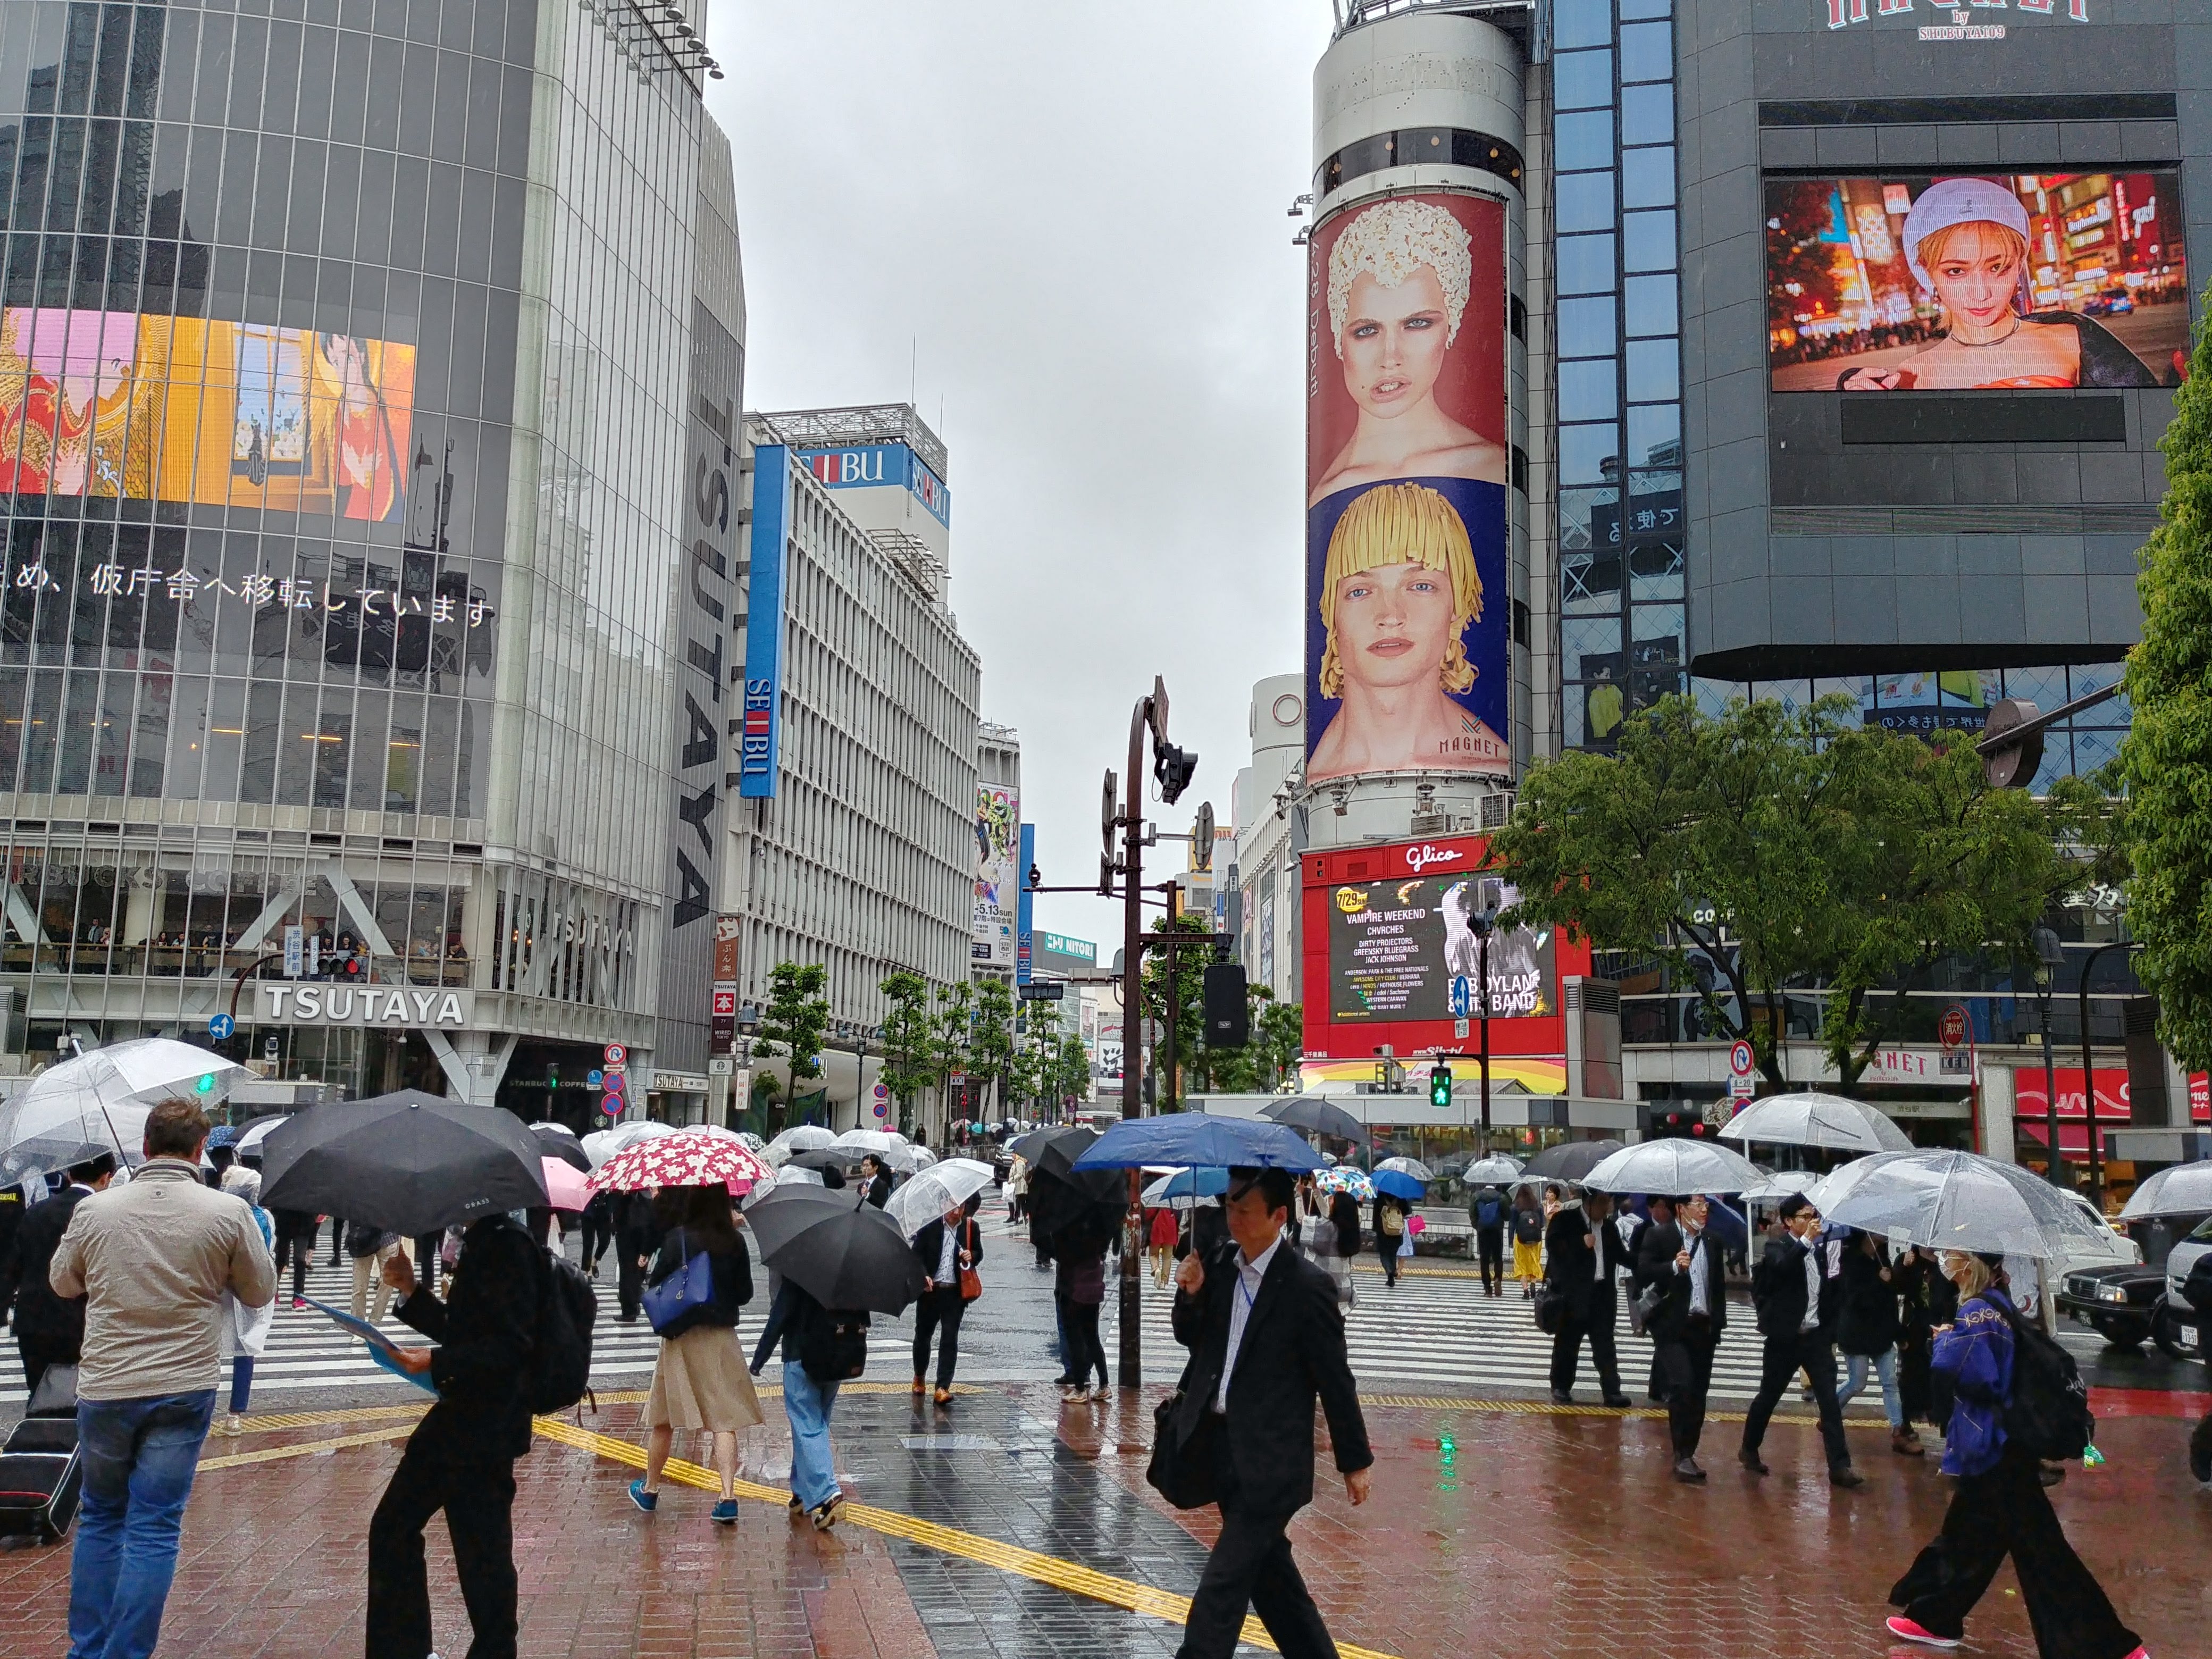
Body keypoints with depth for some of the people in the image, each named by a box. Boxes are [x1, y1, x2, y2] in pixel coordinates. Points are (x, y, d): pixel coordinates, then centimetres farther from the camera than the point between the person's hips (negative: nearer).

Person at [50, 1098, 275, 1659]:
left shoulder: (93, 1209, -3)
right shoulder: (229, 1213, -9)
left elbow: (63, 1283, 15)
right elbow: (260, 1292, 4)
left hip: (103, 1388, 2)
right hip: (184, 1389, -2)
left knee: (99, 1518, 19)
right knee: (154, 1528, 4)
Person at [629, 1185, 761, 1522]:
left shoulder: (677, 1238, -12)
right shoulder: (734, 1241, -3)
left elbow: (654, 1286, -7)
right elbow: (745, 1295, 4)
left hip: (683, 1338, -2)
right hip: (723, 1337, 2)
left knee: (663, 1419, 13)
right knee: (724, 1420, 2)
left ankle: (649, 1490, 28)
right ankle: (728, 1498, -7)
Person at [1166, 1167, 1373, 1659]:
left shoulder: (1307, 1286, -16)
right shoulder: (1219, 1265, 3)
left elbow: (1335, 1379, -10)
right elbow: (1192, 1340, 13)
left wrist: (1355, 1460, -4)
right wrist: (1191, 1295, -8)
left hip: (1269, 1460, -7)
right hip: (1218, 1444, 7)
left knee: (1223, 1584, -5)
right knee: (1267, 1569, 19)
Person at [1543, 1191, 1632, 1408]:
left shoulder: (1608, 1226, 14)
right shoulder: (1565, 1220, -2)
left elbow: (1620, 1255, 16)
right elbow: (1553, 1246, -14)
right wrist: (1581, 1244, -21)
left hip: (1603, 1294, 4)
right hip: (1574, 1293, -4)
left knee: (1605, 1344, 1)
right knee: (1567, 1342, 6)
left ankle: (1612, 1391, 0)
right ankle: (1561, 1387, 17)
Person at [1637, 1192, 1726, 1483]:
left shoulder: (1712, 1241, 12)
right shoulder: (1658, 1235, -3)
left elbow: (1719, 1283, 19)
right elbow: (1642, 1273, -11)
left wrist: (1719, 1320, 12)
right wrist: (1674, 1267, -24)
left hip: (1704, 1326, 5)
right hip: (1672, 1326, -5)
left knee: (1698, 1393, 6)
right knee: (1682, 1386, -16)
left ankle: (1687, 1454, 16)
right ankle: (1683, 1455, -8)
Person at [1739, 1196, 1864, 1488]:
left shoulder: (1819, 1251, 9)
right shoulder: (1777, 1248, -7)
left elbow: (1828, 1293, 17)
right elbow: (1782, 1267, -31)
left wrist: (1831, 1334, 12)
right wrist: (1806, 1240, -32)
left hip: (1816, 1337, 4)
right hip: (1785, 1338, -4)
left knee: (1830, 1401, -5)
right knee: (1768, 1396, 9)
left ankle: (1839, 1466, -5)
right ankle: (1749, 1450, 28)